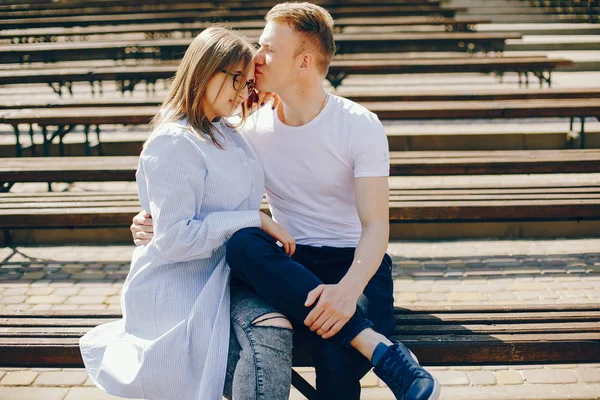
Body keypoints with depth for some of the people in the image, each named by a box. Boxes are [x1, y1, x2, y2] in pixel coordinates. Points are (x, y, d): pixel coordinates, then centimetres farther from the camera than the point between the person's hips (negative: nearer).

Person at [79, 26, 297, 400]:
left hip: (226, 276, 7)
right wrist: (257, 220, -14)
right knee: (270, 342, -30)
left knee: (274, 325, -26)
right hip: (182, 286, -7)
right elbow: (175, 239, -17)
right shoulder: (173, 143, -10)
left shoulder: (228, 134, 16)